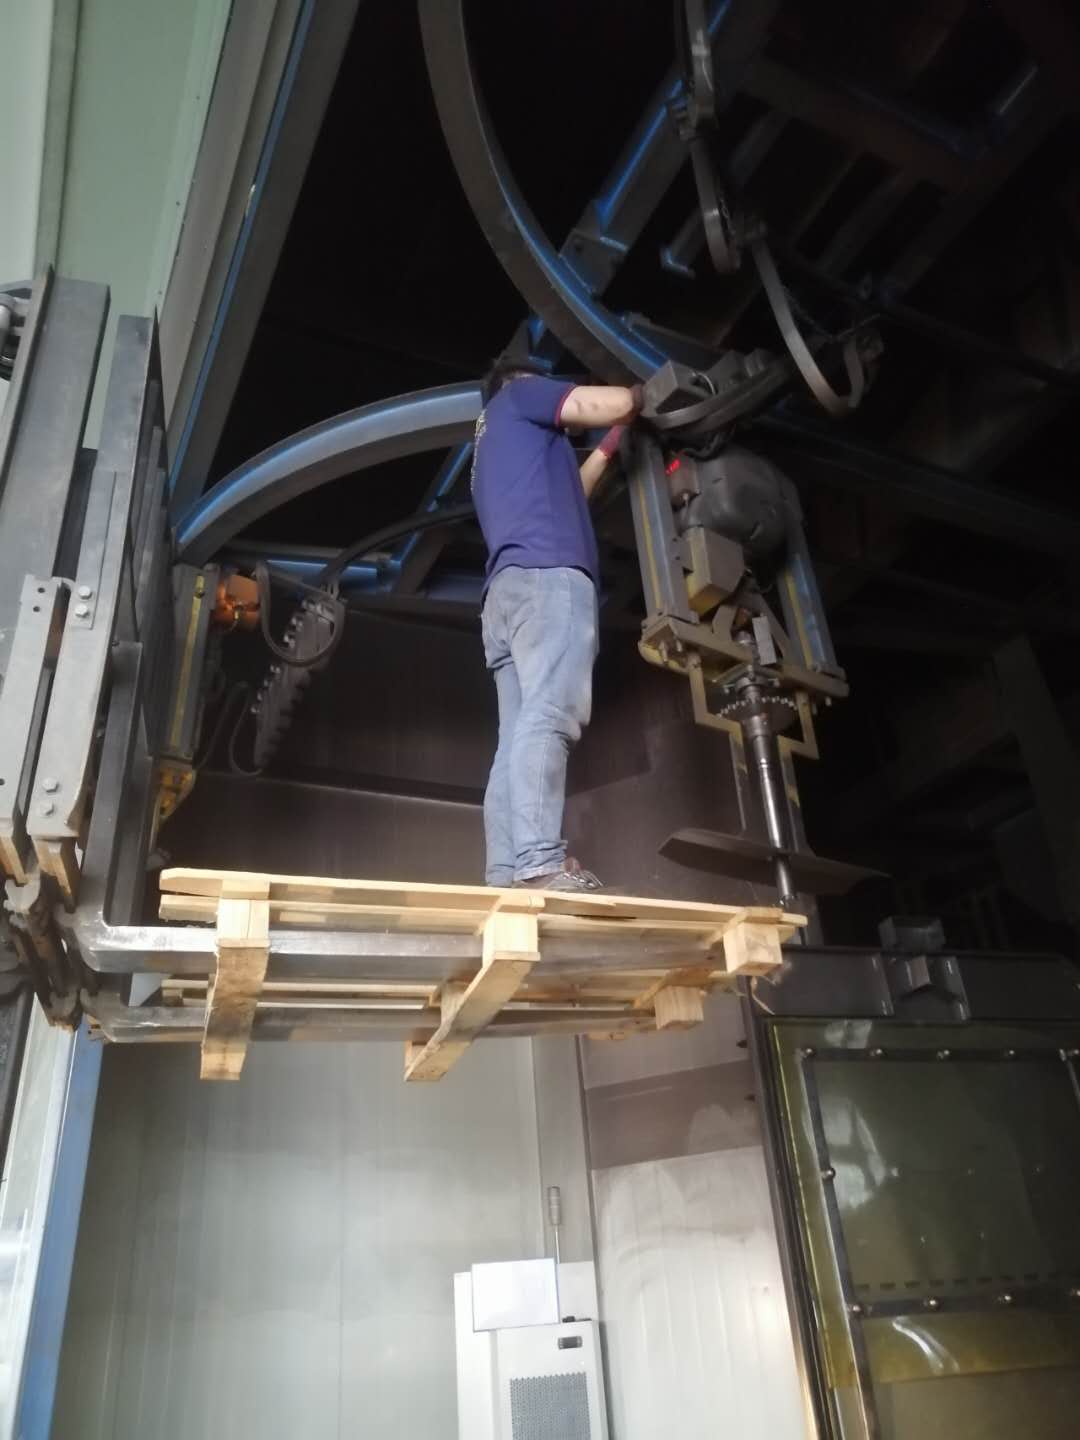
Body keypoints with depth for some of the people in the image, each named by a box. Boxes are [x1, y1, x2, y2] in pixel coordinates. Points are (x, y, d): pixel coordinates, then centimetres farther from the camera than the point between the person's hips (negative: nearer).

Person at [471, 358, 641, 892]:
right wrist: (640, 394, 29)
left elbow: (563, 493, 44)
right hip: (546, 572, -8)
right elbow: (613, 404, 8)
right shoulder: (518, 393, 18)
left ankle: (506, 874, -13)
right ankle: (540, 863, -34)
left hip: (507, 587, 8)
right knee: (549, 715, -23)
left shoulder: (490, 444, 40)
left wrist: (609, 447, 46)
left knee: (519, 734, -4)